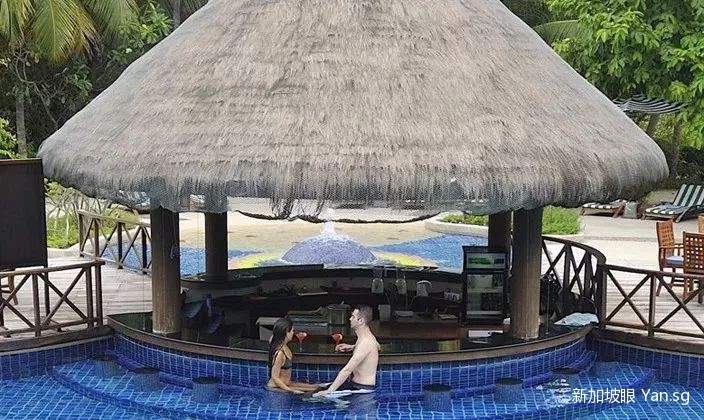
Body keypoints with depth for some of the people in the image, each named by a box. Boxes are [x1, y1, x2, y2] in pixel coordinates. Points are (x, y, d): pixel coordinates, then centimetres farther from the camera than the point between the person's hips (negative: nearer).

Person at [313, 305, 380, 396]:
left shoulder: (366, 342, -25)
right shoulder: (366, 337, 5)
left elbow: (347, 370, -29)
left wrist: (329, 391, -29)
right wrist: (353, 347, 18)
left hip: (363, 388, -10)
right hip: (355, 382, 10)